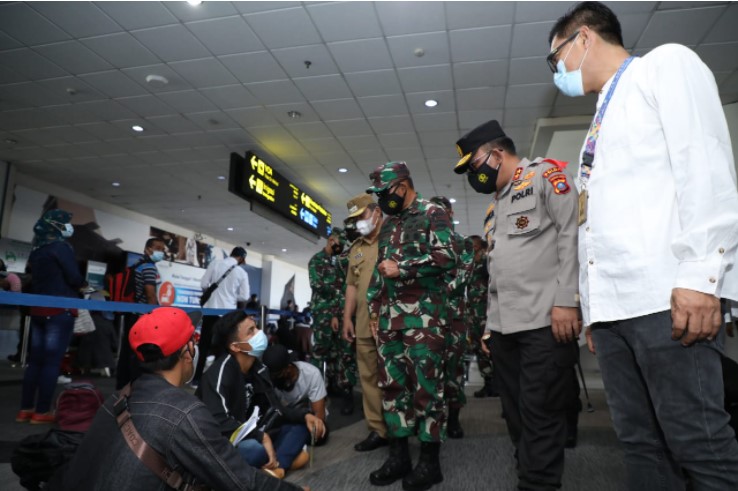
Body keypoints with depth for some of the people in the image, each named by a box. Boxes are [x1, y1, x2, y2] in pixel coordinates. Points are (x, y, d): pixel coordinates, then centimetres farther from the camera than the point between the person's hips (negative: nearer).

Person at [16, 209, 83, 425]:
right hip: (59, 310, -8)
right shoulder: (61, 247, -11)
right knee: (52, 361, -3)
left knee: (35, 360, 12)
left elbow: (31, 275, 21)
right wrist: (81, 284, 3)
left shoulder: (37, 249, 13)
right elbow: (75, 278, -16)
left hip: (38, 309, 8)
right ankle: (42, 411, 0)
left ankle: (26, 409, 16)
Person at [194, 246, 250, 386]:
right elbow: (244, 296, -3)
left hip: (211, 309, 1)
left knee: (204, 345, 9)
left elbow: (203, 284, -3)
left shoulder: (215, 264, -1)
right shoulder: (242, 273, -2)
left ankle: (197, 378, 11)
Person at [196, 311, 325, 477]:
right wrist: (261, 437, -31)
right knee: (256, 449, -40)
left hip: (249, 438, 9)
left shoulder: (257, 368, 3)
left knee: (301, 426, 1)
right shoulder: (221, 372, -22)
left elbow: (273, 408, 7)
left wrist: (305, 415, -8)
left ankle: (275, 467, -22)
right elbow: (219, 422, -33)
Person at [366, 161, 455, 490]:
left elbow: (446, 257, -14)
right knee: (392, 383, 8)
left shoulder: (433, 214, -2)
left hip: (423, 314, -7)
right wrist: (373, 308, 18)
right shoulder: (388, 224, 20)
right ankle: (398, 455, 19)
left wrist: (401, 268, -13)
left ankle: (430, 460, 10)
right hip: (389, 316, 7)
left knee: (426, 384, -2)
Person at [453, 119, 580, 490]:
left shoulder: (544, 175, 1)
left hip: (545, 322, -8)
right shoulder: (494, 208, 24)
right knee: (516, 415, 11)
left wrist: (566, 301, -19)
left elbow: (572, 233, -11)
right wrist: (489, 322, 20)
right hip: (504, 326, 8)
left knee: (540, 416, -3)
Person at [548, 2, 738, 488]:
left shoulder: (665, 64, 7)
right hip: (612, 304, 8)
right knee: (641, 443, 9)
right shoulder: (603, 119, 28)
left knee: (698, 445, -4)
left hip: (665, 297, -8)